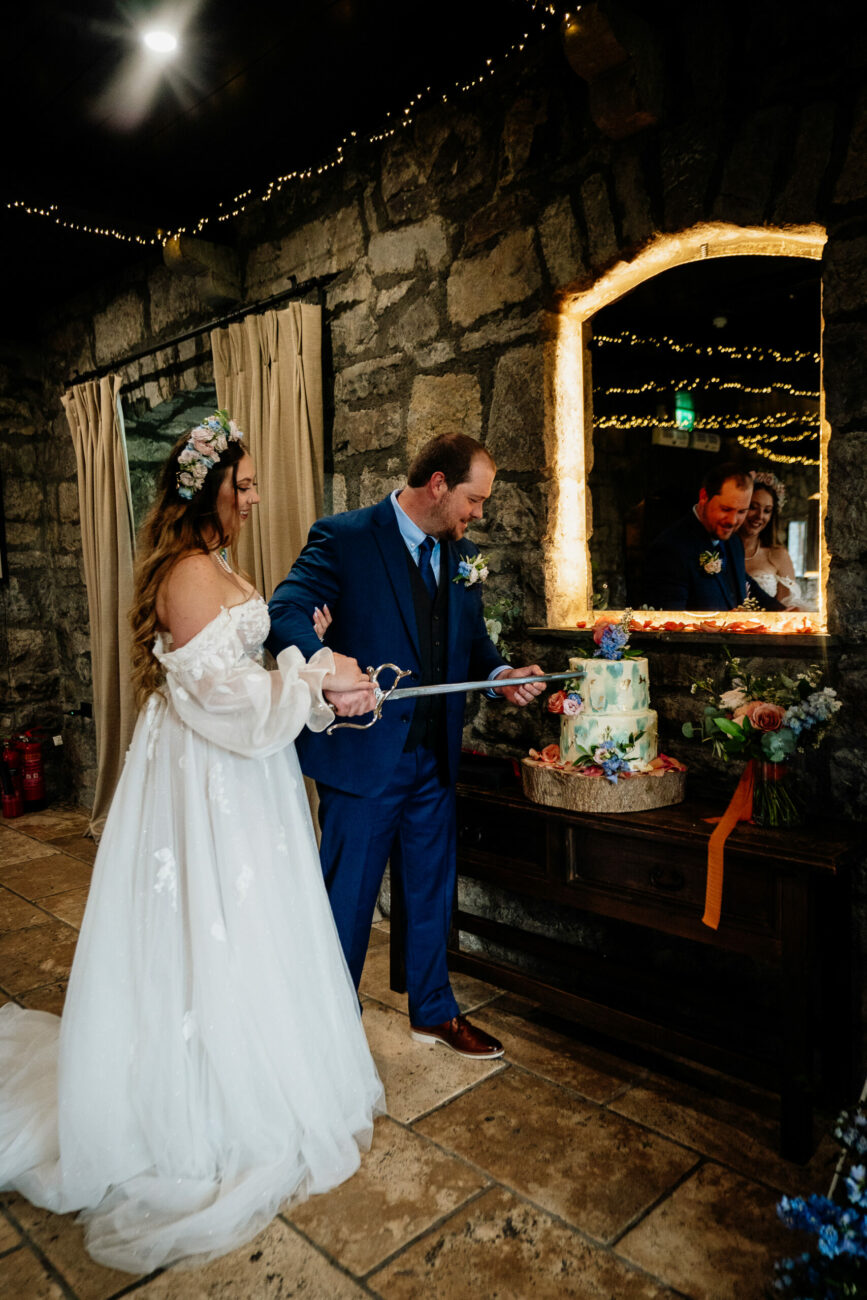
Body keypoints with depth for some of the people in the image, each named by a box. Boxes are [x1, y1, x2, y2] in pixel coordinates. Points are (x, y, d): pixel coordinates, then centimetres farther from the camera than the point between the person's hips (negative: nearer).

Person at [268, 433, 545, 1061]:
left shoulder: (462, 556, 9)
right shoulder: (344, 538, -11)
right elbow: (287, 612, -22)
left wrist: (501, 673, -4)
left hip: (436, 756, 7)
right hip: (364, 754, -6)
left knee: (432, 891, 20)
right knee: (348, 898, 8)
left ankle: (433, 1010, 42)